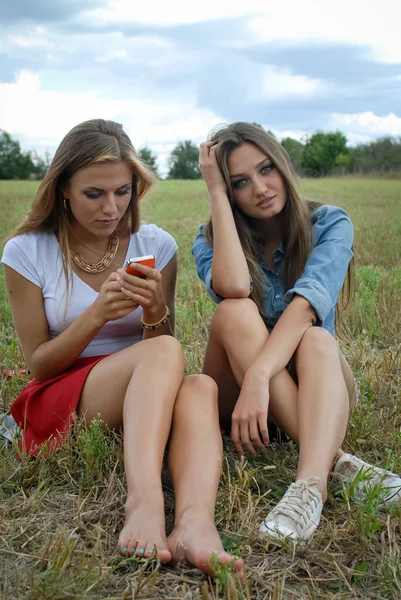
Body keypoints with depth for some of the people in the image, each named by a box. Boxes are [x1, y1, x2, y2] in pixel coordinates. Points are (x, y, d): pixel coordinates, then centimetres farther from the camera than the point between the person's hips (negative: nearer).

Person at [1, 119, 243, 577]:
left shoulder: (156, 246, 4)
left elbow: (162, 364, 5)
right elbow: (38, 364, -1)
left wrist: (155, 310, -18)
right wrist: (96, 315, -19)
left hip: (145, 402, 3)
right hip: (60, 407, -2)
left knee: (199, 388, -33)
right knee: (165, 352, -32)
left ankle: (196, 522, -55)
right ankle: (144, 503, -51)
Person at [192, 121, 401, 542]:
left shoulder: (329, 224, -6)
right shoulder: (210, 240, -2)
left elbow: (307, 301, -27)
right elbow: (232, 289, -27)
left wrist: (259, 375, -42)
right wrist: (216, 193, -19)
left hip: (310, 381, 0)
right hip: (234, 389, 1)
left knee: (317, 340, -34)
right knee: (235, 313, -30)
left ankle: (311, 480, -58)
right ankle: (335, 461, -40)